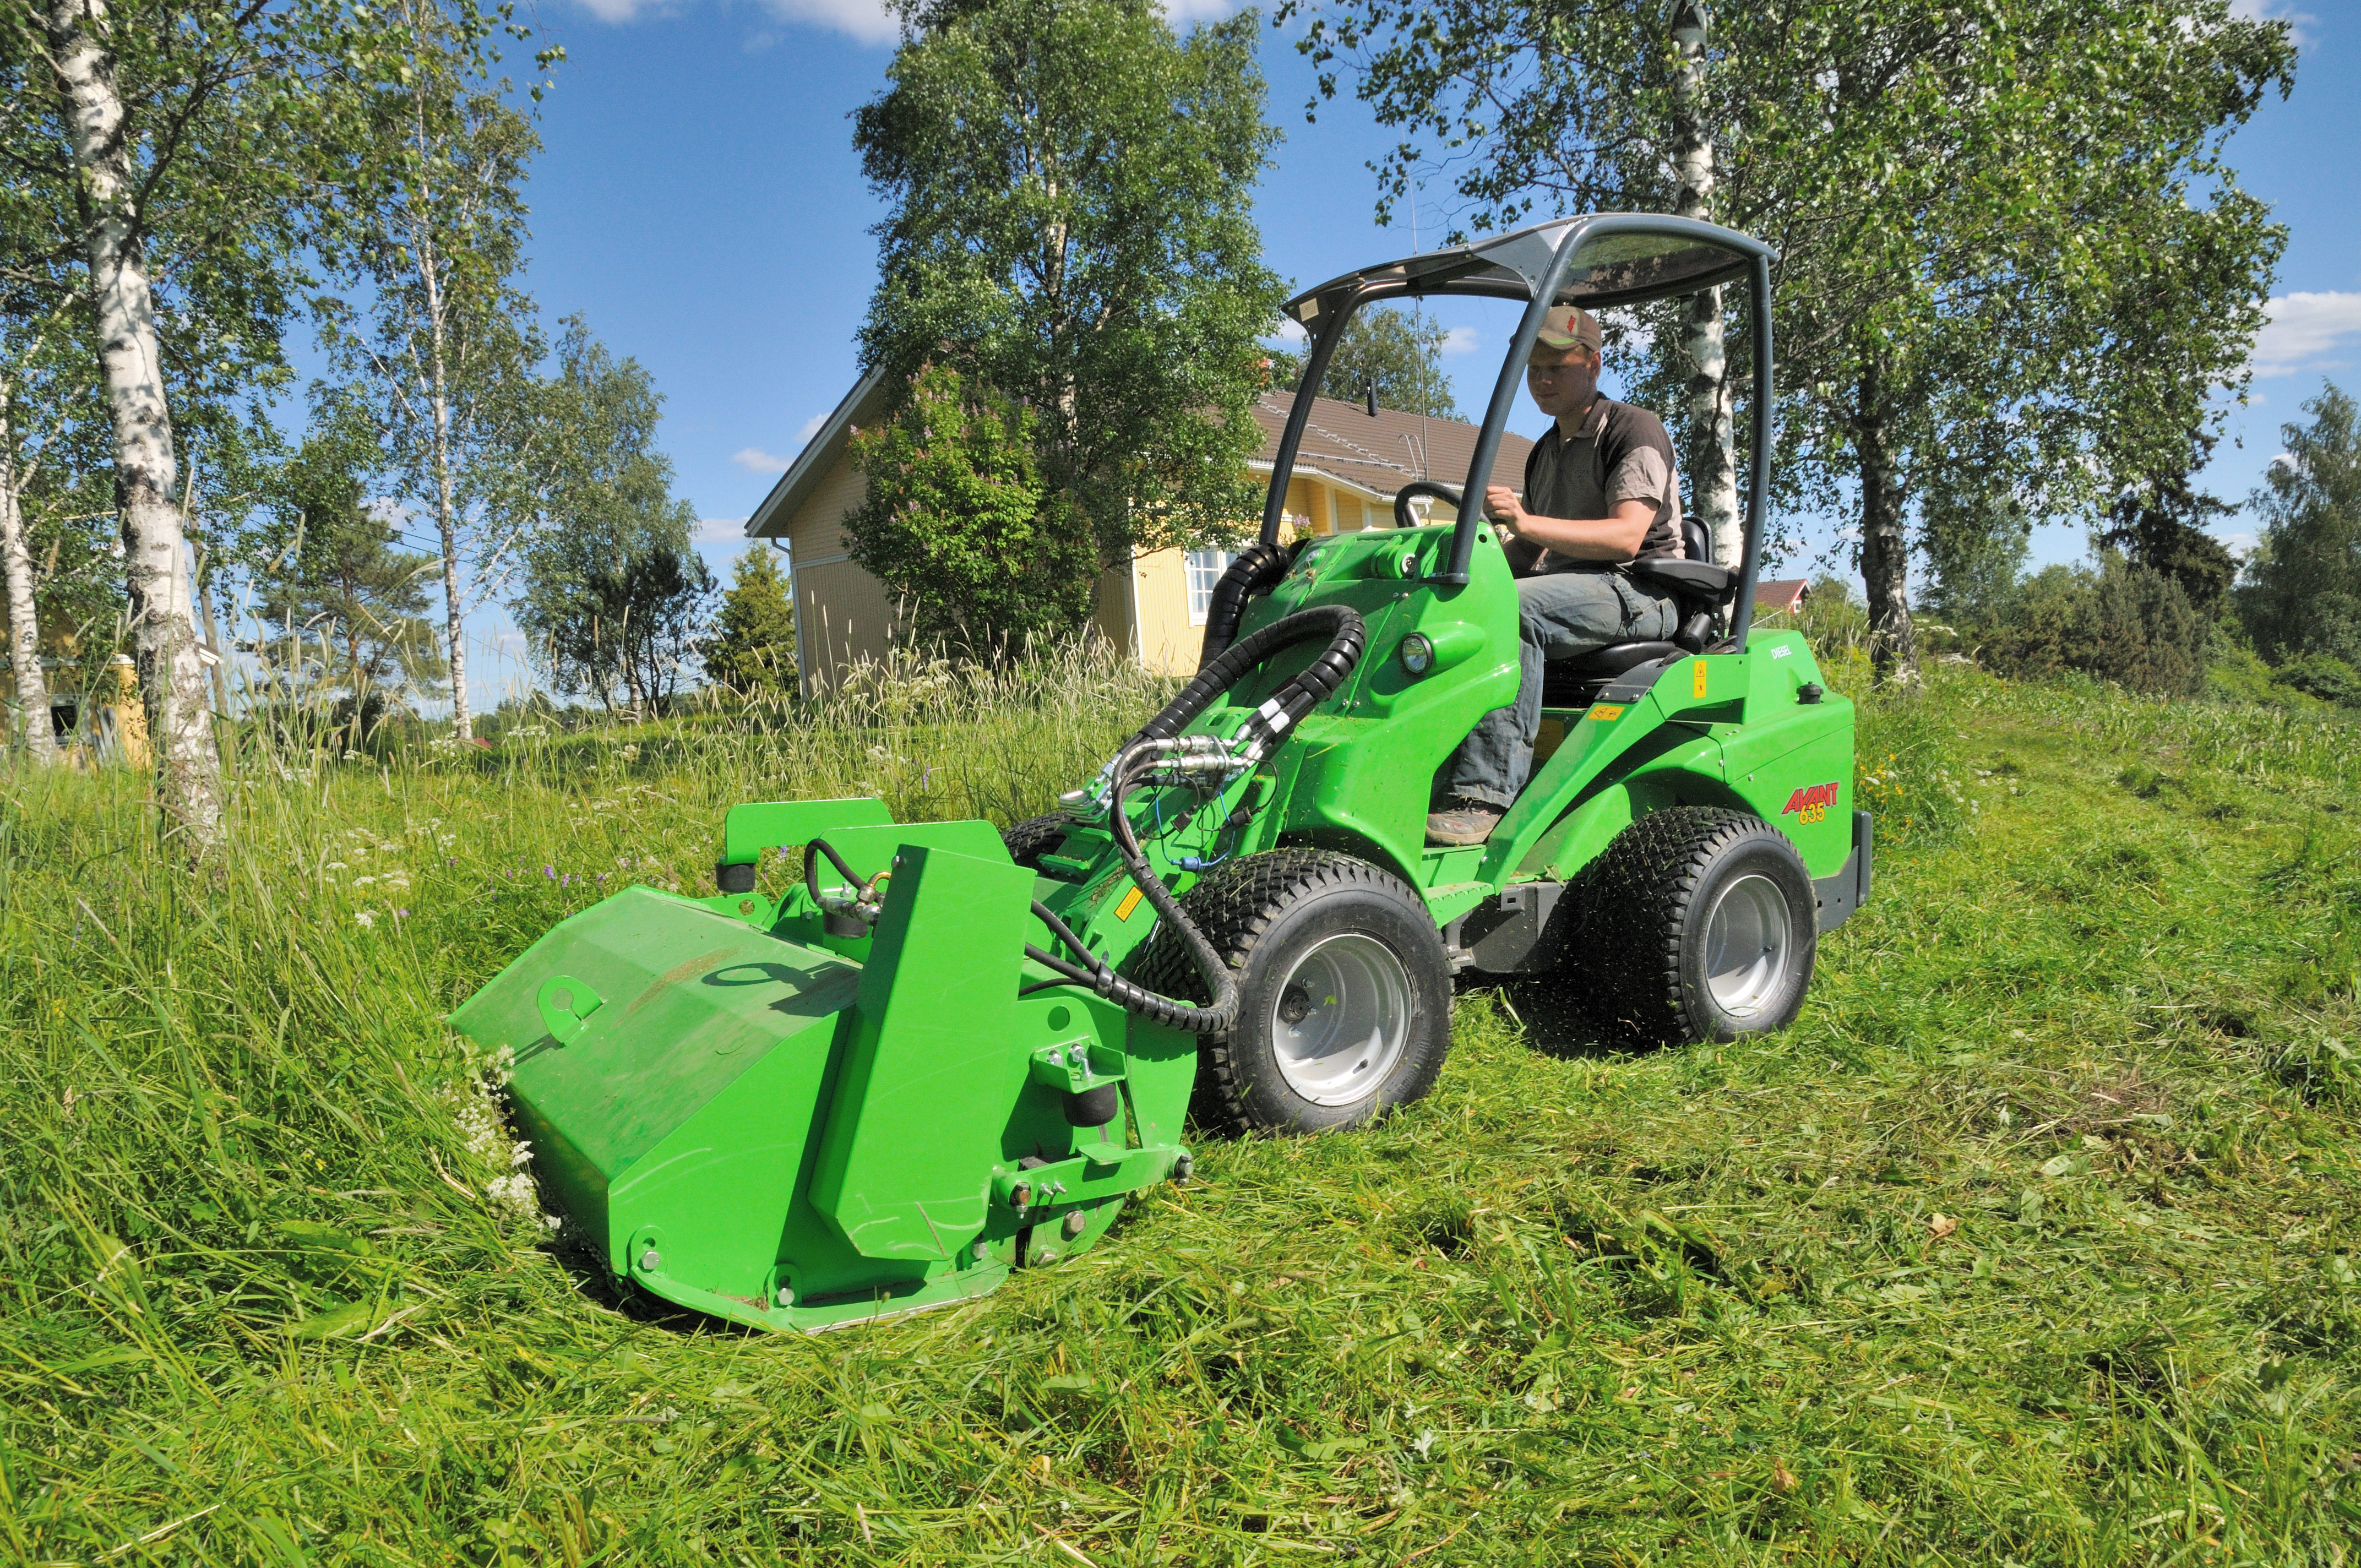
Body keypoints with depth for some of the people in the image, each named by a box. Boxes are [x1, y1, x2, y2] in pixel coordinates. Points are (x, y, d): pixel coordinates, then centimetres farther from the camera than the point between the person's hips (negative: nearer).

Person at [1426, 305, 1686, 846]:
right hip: (1564, 589, 8)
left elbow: (1626, 536, -18)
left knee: (1512, 607, -36)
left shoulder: (1634, 431, -3)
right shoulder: (1545, 452, 22)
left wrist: (1527, 522, -30)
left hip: (1637, 593, -7)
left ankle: (1486, 794, -43)